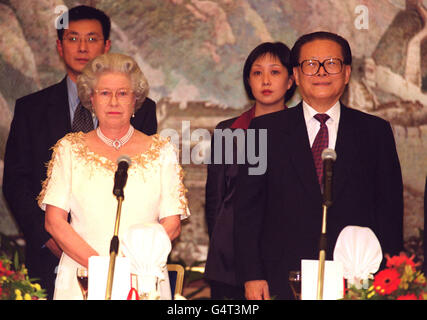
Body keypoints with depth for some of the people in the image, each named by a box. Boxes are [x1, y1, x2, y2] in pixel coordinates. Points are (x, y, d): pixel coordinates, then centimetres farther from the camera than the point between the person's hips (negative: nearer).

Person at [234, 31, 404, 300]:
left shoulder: (376, 132, 8)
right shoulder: (265, 130, 6)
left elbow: (389, 210, 6)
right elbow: (248, 209, 4)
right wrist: (252, 275, -4)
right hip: (282, 283, 0)